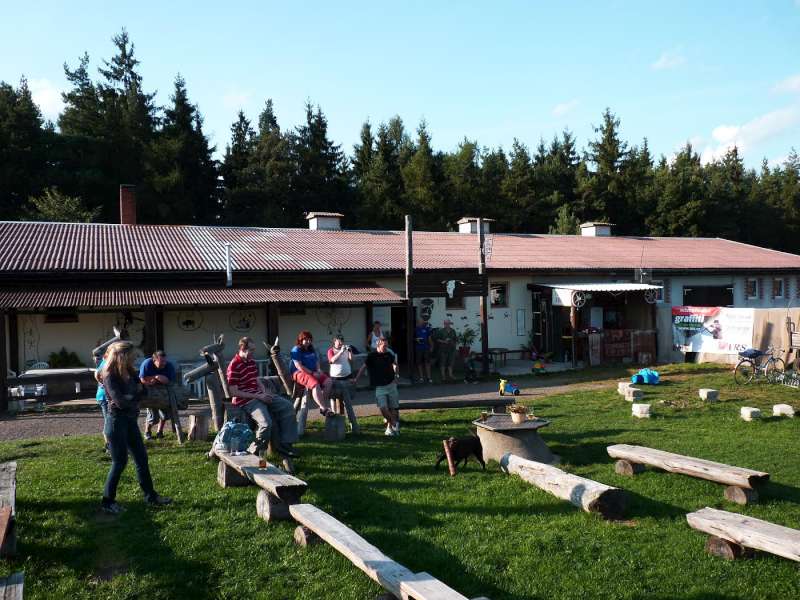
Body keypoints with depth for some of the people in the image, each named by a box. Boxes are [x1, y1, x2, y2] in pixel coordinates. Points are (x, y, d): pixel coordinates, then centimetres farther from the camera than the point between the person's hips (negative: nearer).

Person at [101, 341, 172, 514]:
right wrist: (136, 395, -6)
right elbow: (120, 401, -23)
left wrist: (131, 397, -14)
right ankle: (108, 502, 11)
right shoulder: (110, 376, -15)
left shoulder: (130, 373, 7)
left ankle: (150, 496, 20)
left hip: (130, 420, 8)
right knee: (120, 462, -2)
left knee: (141, 458, 11)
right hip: (117, 421, -8)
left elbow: (140, 390, 5)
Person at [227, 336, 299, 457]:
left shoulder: (252, 362, 13)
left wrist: (265, 392, 1)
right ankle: (257, 453, -9)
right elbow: (234, 392, -18)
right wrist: (257, 396, -18)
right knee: (266, 423, -31)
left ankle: (285, 444, -2)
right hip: (245, 401, -9)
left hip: (259, 396, 9)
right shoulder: (234, 366, -14)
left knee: (288, 406, -3)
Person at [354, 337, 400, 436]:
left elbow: (395, 364, 21)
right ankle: (394, 423, 6)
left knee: (393, 408, 4)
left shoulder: (389, 354, 3)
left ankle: (390, 427, 19)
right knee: (383, 408, -15)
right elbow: (363, 367, -6)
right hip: (380, 387, -3)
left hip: (391, 384, 3)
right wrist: (356, 379, -10)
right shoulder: (372, 356, -7)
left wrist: (396, 375, 11)